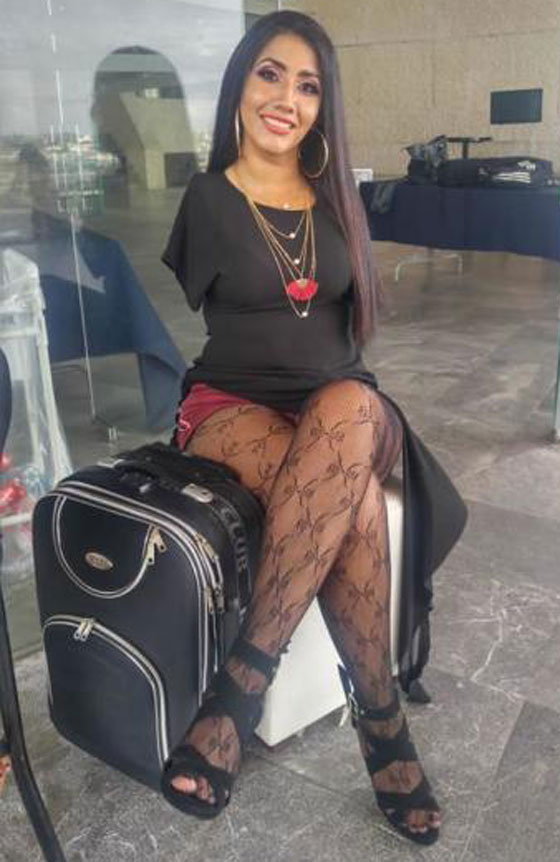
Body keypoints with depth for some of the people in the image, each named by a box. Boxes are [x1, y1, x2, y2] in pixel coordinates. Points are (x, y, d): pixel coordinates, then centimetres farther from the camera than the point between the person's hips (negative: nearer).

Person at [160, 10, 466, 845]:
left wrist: (338, 394, 5)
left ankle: (241, 682, -31)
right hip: (231, 407, -3)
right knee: (354, 499, -36)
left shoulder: (336, 198, 14)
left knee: (350, 409, -37)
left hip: (340, 405, 3)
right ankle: (383, 727, -20)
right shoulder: (204, 198, 2)